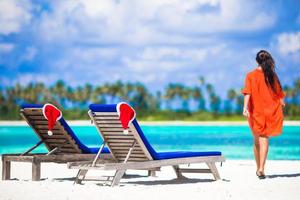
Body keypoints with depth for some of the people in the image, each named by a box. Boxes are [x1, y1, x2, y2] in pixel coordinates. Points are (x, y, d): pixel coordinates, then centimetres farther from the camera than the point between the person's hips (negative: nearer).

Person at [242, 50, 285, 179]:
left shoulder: (251, 76, -2)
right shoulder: (272, 75, 0)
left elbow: (247, 93, -15)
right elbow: (279, 93, 6)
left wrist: (245, 107, -22)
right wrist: (281, 103, 25)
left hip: (255, 112, 1)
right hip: (270, 111, -1)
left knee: (257, 141, 15)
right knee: (264, 140, -7)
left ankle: (258, 169, 26)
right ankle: (261, 169, -24)